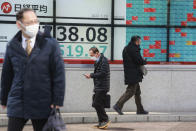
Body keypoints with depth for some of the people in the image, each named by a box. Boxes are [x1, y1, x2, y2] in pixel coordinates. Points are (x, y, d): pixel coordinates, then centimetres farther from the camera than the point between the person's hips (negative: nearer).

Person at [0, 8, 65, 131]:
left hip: (42, 105, -2)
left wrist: (58, 101, -8)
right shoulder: (12, 46, 6)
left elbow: (59, 73, -3)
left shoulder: (50, 44, -1)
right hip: (17, 104, 2)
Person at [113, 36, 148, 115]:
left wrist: (141, 61, 8)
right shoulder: (134, 49, -16)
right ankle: (118, 106, -8)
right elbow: (139, 60, -20)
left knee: (137, 91, 15)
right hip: (133, 74, -10)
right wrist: (144, 61, 1)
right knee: (130, 91, -7)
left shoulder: (126, 48, 15)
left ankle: (140, 110, 20)